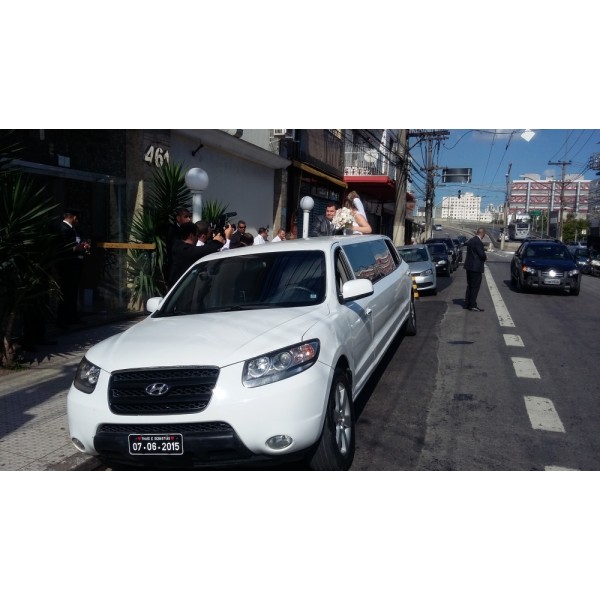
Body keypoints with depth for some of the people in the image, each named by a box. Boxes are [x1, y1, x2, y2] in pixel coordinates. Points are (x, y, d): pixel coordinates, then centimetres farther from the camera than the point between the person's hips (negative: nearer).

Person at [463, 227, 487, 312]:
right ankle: (473, 305, -1)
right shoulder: (478, 242, -19)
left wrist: (483, 256, 10)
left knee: (470, 286, 16)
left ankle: (467, 304, 20)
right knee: (475, 287, -3)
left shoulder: (470, 240, 10)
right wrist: (485, 257, 0)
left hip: (469, 266, 9)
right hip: (476, 267, -9)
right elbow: (482, 254, -21)